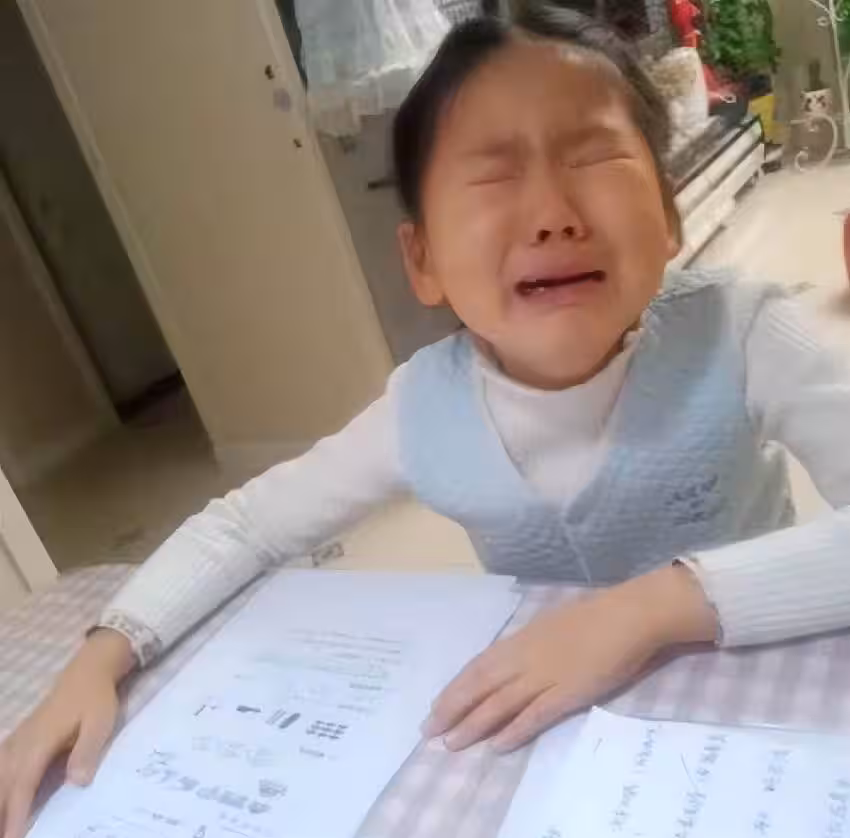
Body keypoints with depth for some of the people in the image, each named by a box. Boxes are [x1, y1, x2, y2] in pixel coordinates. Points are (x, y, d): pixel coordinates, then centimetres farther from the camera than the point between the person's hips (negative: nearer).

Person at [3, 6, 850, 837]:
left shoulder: (740, 337, -24)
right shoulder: (426, 410, -18)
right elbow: (242, 524, -6)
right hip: (556, 741, 0)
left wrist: (664, 600, -39)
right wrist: (99, 659, -17)